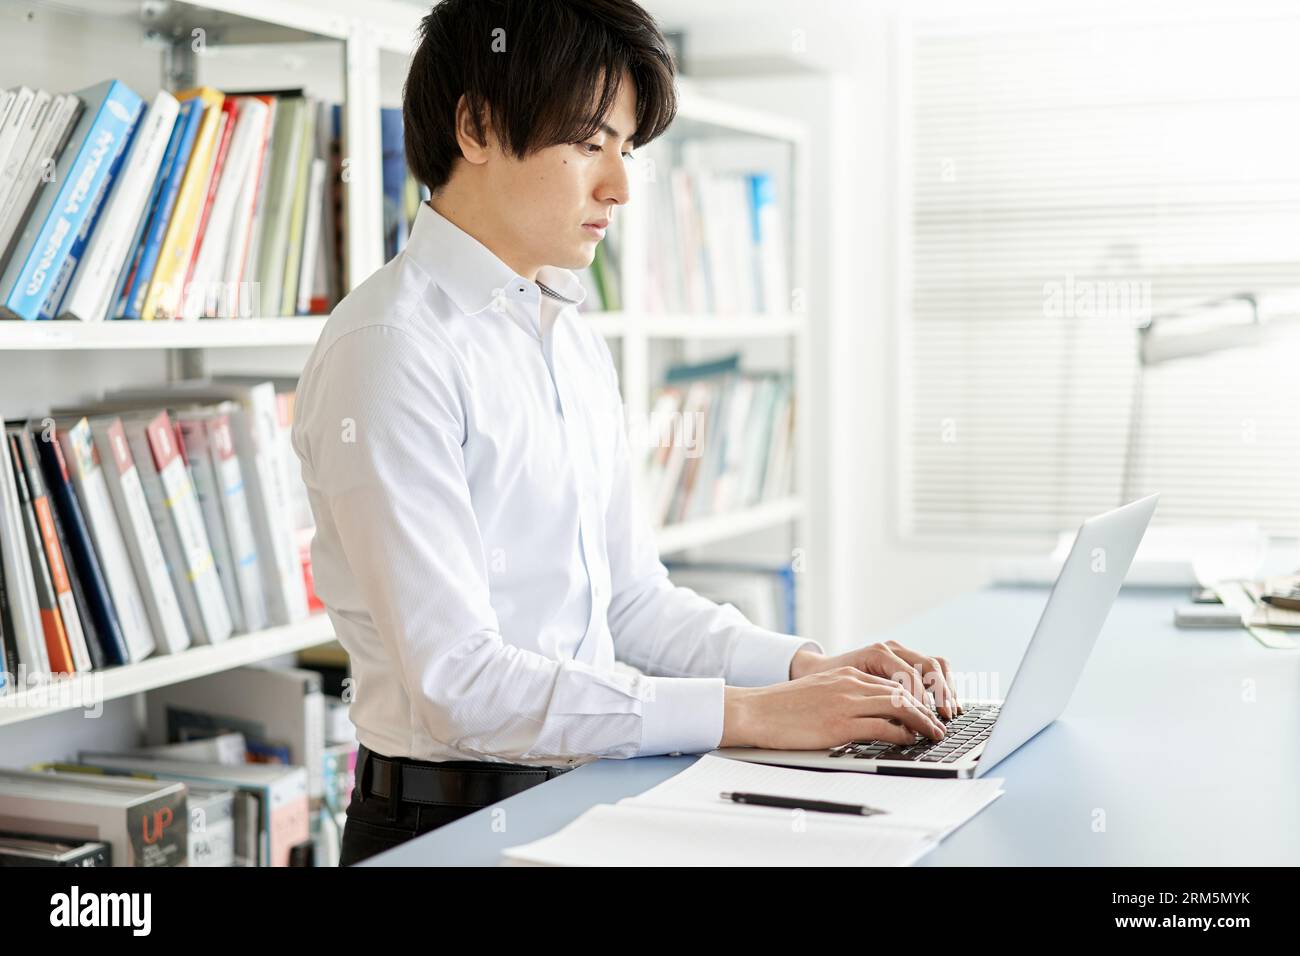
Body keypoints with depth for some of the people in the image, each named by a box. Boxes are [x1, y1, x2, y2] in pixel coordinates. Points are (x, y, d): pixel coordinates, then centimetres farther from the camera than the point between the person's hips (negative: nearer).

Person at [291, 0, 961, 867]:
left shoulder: (578, 342, 13)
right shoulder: (391, 349, -13)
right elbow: (456, 682, -19)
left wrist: (809, 666, 0)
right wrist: (746, 714, -20)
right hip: (453, 825, -7)